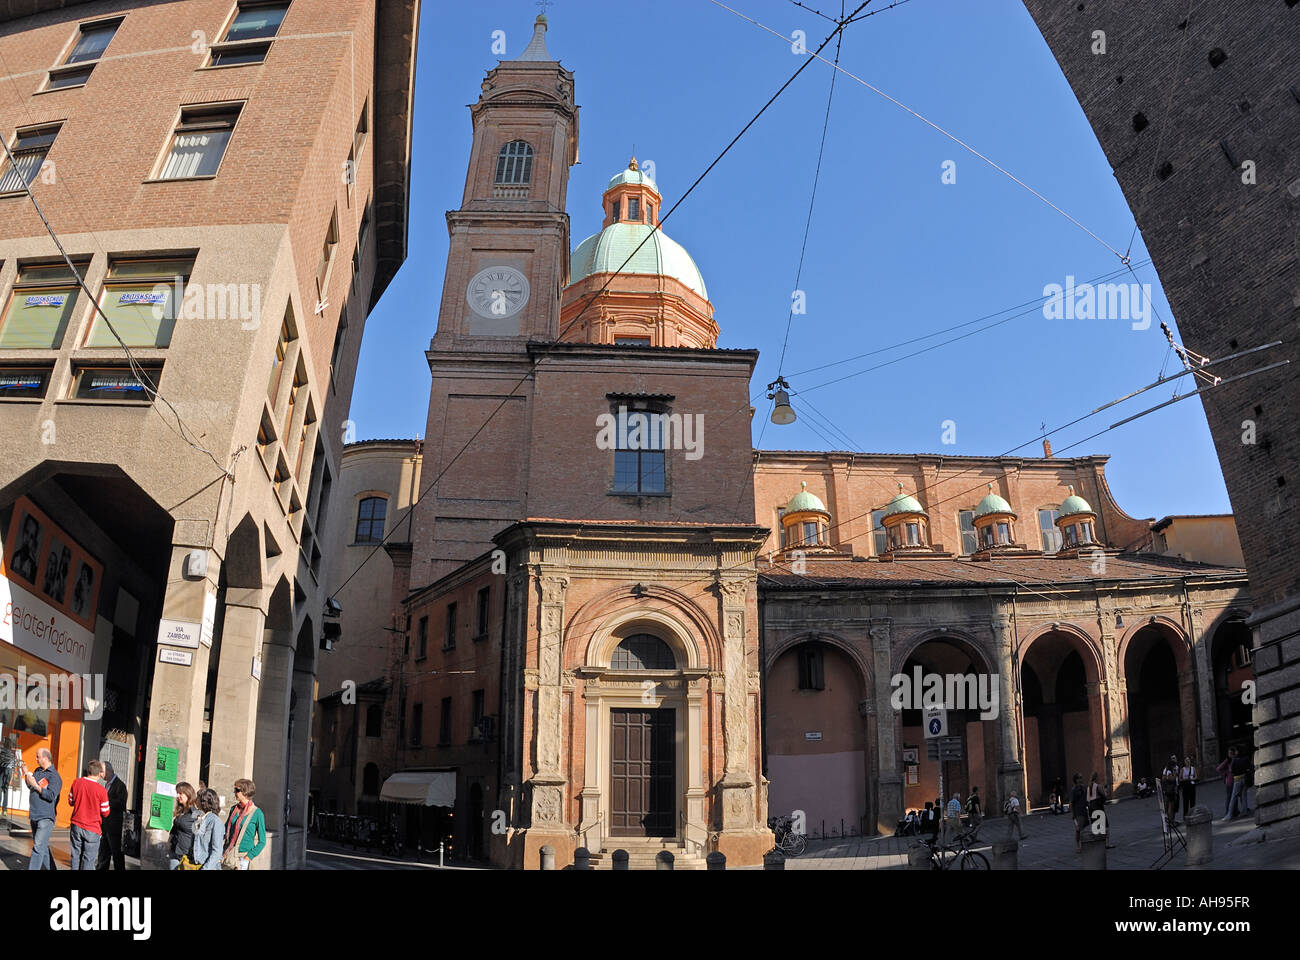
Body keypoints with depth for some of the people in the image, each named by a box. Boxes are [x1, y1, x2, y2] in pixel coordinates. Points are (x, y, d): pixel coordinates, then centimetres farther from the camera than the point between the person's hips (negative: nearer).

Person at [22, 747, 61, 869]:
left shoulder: (54, 776, -13)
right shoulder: (38, 771, 12)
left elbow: (51, 796, -21)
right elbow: (30, 787, 25)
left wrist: (35, 785, -20)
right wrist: (26, 774, 11)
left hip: (45, 817, -8)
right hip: (34, 816, 8)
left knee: (38, 847, -13)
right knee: (43, 846, 15)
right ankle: (49, 868, 24)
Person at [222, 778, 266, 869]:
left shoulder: (257, 814, -9)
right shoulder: (234, 809, 7)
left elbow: (262, 842, -7)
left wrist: (247, 858, -15)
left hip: (242, 856, -5)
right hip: (228, 854, 5)